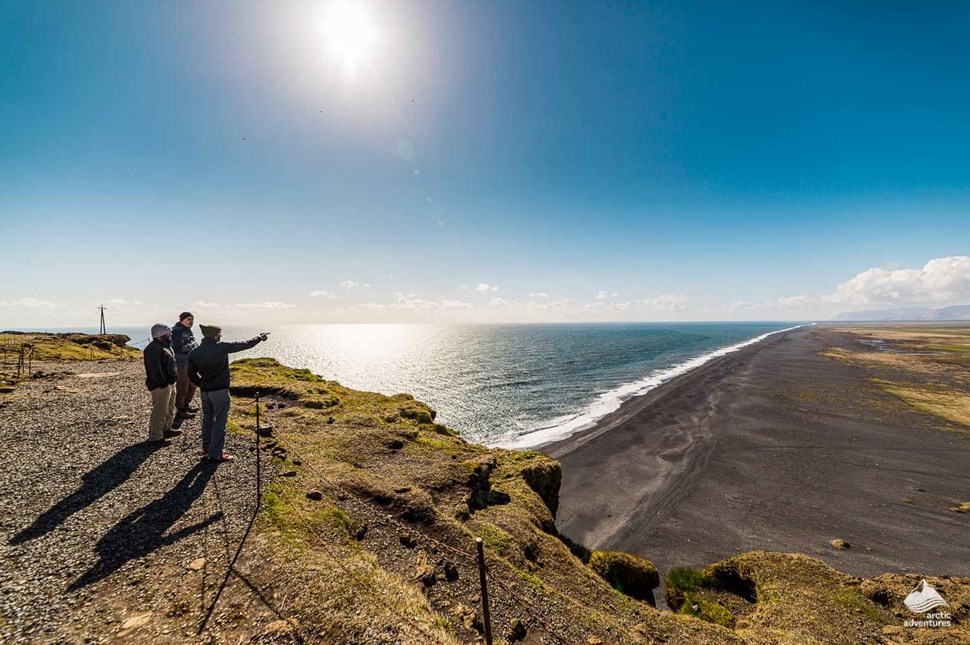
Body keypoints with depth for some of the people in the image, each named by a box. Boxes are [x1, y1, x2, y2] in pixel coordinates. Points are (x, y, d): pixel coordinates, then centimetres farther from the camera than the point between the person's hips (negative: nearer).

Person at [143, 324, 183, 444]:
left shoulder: (165, 346, 13)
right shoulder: (153, 349, -20)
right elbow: (154, 369, -25)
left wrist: (174, 378, 14)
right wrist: (163, 383, -22)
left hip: (170, 383, 11)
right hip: (160, 386, -11)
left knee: (170, 408, 23)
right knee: (160, 412, -3)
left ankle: (166, 430, 38)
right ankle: (155, 437, 6)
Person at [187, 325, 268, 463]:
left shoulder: (194, 353, 1)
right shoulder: (221, 348, -14)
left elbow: (191, 375, 5)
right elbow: (243, 345, -4)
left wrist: (203, 385, 16)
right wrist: (259, 338, 10)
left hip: (204, 392, 6)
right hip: (220, 391, -6)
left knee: (207, 421, 19)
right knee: (219, 423, 2)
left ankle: (206, 451, 30)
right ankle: (215, 455, 6)